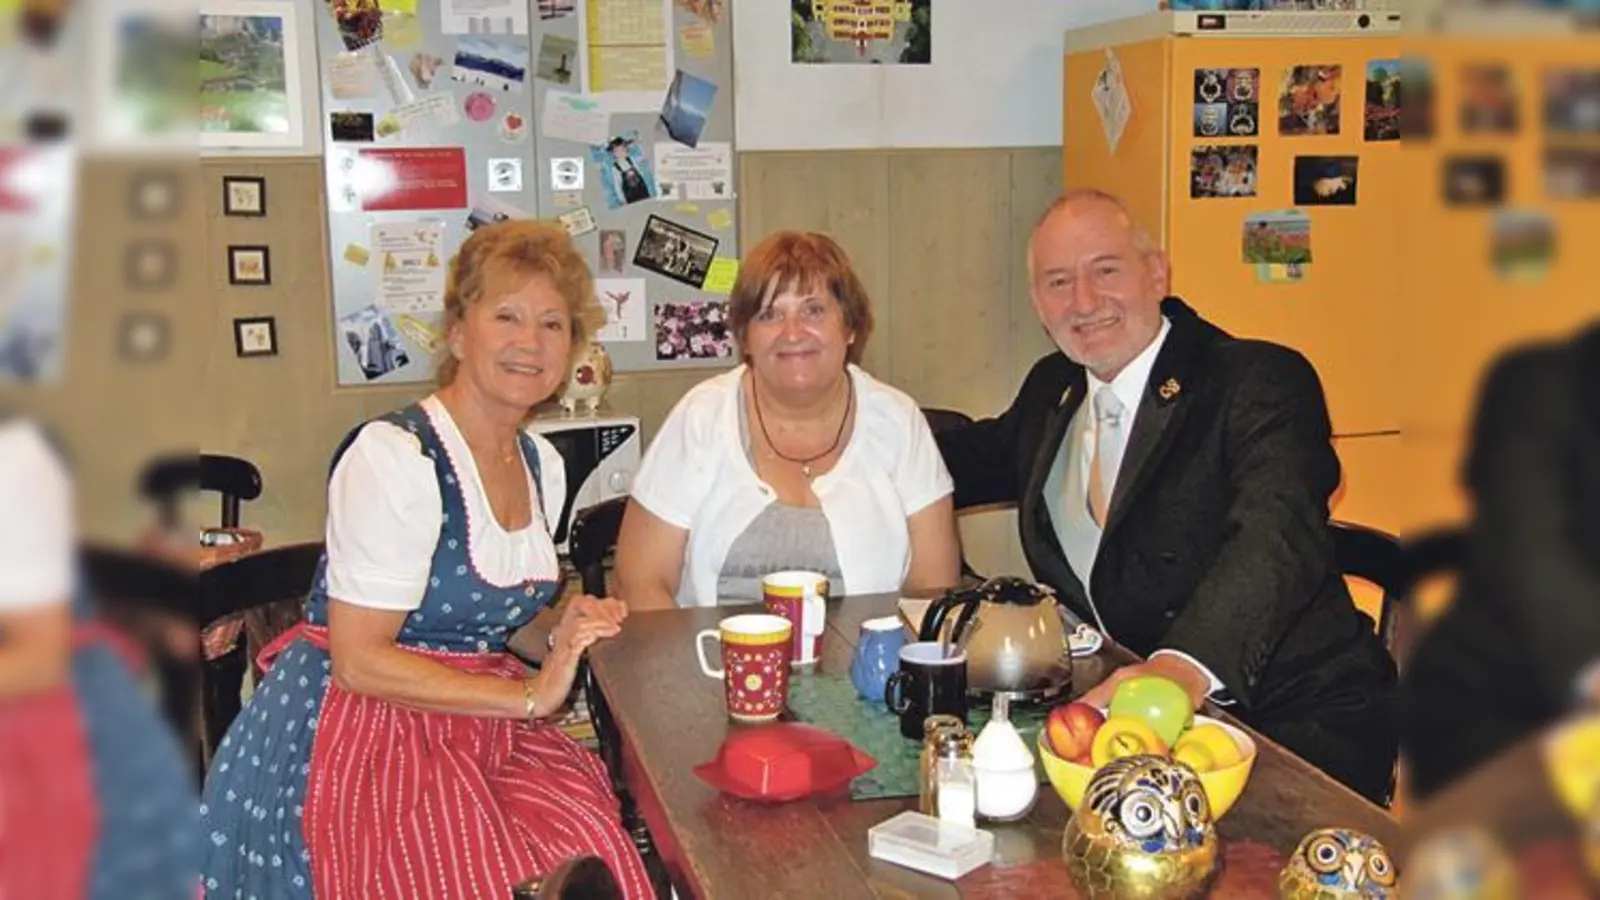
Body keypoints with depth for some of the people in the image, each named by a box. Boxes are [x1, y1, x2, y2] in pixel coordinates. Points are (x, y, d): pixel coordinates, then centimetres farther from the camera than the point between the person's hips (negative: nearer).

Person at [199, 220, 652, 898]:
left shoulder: (543, 465, 10)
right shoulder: (394, 456, -15)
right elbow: (360, 660, -16)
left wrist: (564, 636, 0)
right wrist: (529, 695, -16)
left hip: (479, 726, 7)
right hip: (360, 735, -7)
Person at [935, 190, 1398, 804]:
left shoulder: (1262, 382, -11)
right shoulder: (1051, 389, 11)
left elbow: (1277, 537, -30)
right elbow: (991, 455, 34)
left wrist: (1184, 667, -50)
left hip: (1300, 720, -6)